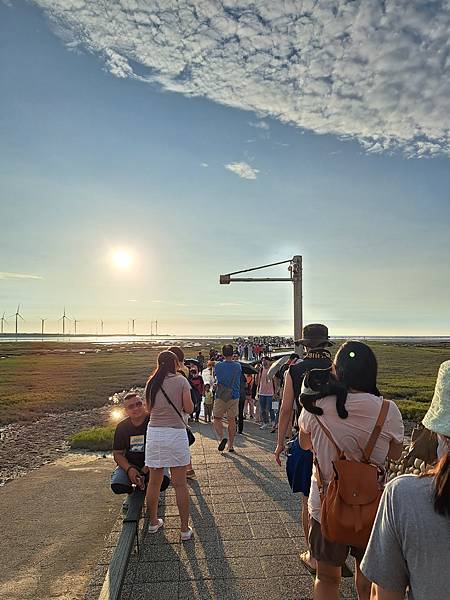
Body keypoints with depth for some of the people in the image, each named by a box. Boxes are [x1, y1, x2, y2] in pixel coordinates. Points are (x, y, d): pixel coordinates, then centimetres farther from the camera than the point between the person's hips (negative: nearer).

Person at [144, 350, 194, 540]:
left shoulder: (151, 383, 5)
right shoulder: (181, 381, -6)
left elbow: (149, 409, 12)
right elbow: (189, 409, -8)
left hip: (154, 433, 4)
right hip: (176, 433, -4)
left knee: (154, 482, 17)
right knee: (180, 484, 7)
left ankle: (153, 522, 33)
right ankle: (185, 529, 17)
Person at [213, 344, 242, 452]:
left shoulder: (218, 366, -9)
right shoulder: (238, 366, -2)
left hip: (221, 396, -2)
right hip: (234, 397, 2)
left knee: (217, 419, 10)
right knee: (232, 420, 11)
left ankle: (222, 437, -14)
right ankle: (230, 445, 15)